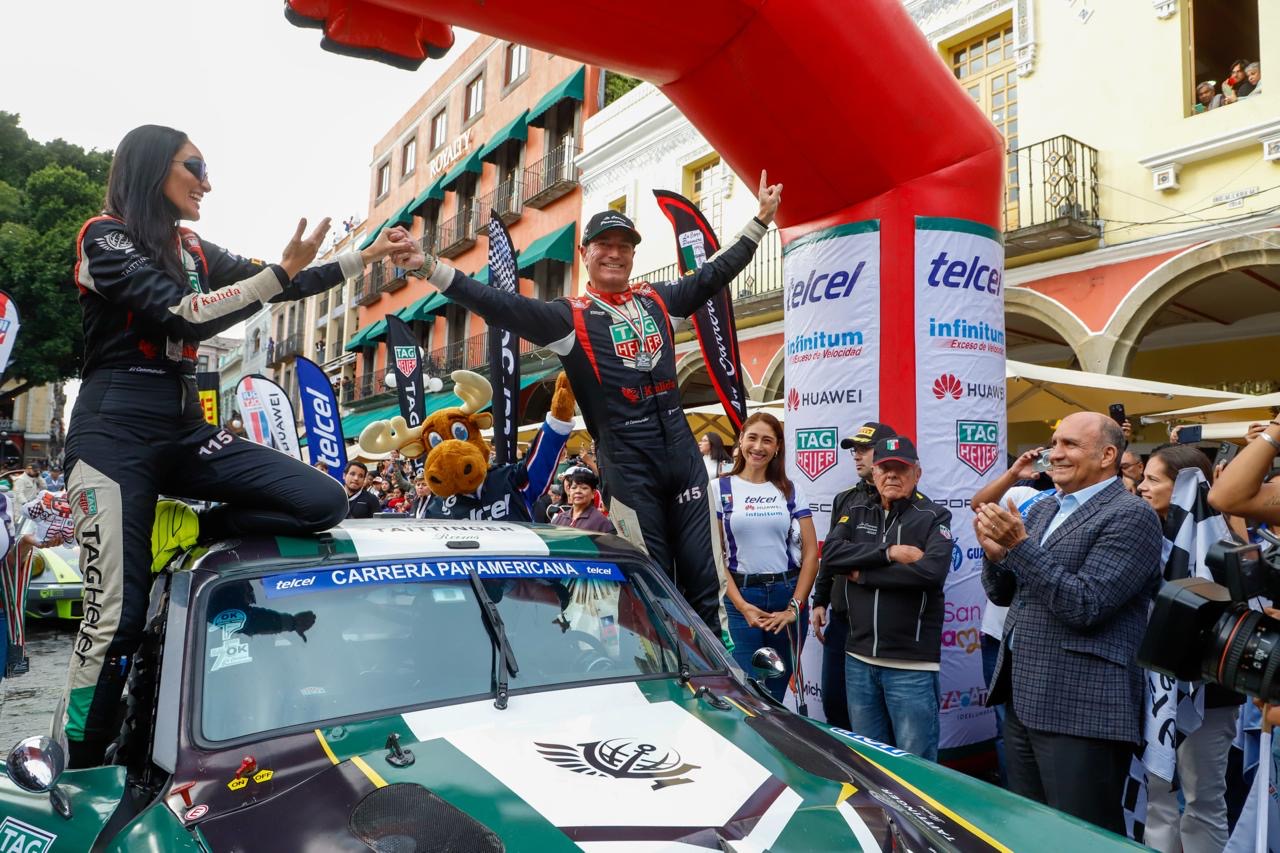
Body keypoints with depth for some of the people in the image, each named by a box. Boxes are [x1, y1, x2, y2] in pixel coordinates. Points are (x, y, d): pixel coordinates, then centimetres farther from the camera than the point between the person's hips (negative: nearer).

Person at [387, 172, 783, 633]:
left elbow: (715, 273, 23)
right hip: (628, 468, -4)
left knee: (702, 583, 8)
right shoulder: (570, 316, -1)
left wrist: (760, 218, 29)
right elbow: (504, 307, -13)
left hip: (684, 458, 4)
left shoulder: (658, 300, 13)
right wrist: (430, 267, -23)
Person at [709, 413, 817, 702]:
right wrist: (742, 606, -11)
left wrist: (795, 607, -6)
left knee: (776, 693, 10)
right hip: (741, 595, -2)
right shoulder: (720, 488, 1)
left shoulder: (790, 491, 7)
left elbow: (811, 551, 3)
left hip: (788, 595, 2)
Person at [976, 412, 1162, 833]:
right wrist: (996, 553, -6)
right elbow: (1003, 594, 14)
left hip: (1081, 711, -8)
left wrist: (1019, 545, -22)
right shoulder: (1042, 510, 13)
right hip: (1024, 702, 8)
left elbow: (1084, 606, -21)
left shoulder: (1131, 515, -11)